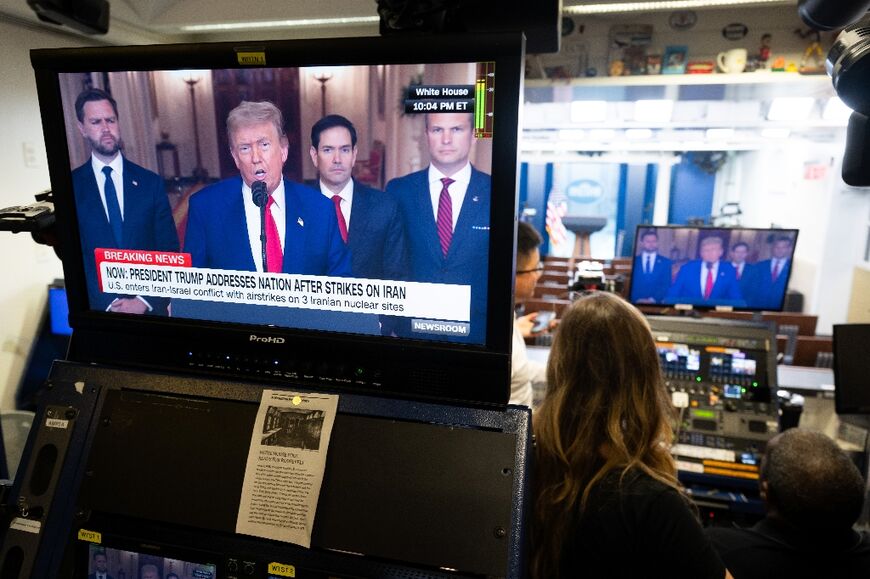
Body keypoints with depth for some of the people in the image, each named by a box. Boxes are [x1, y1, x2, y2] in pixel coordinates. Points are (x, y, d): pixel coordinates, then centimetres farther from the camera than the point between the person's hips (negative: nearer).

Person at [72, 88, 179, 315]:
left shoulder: (150, 182, 0)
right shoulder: (71, 186, -1)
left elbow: (169, 250, -1)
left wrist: (145, 301, -11)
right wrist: (108, 303, -13)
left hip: (150, 307, 1)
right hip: (97, 309, 0)